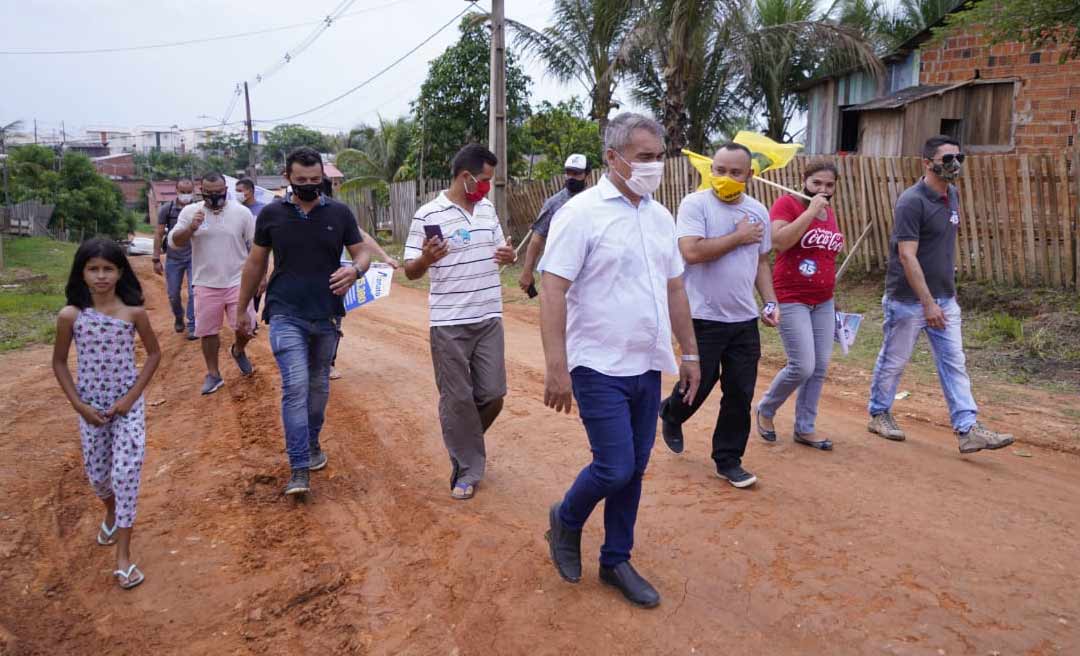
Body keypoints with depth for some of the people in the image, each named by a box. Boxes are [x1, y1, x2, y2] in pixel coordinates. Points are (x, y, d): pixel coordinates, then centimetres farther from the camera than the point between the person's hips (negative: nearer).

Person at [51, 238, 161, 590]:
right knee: (97, 474, 15)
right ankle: (112, 512, 51)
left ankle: (123, 556, 1)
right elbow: (59, 362, 2)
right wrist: (78, 404, -6)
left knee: (126, 472, -8)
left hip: (128, 405, -2)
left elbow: (154, 353, -1)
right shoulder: (70, 316, -9)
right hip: (91, 408, 2)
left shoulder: (133, 312, -11)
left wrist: (132, 396, -8)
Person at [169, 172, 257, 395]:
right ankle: (213, 375, 23)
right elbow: (173, 241, -4)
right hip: (206, 284, 1)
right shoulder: (190, 211, 0)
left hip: (237, 282, -1)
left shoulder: (241, 212, -2)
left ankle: (238, 351, 31)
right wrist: (191, 228, -22)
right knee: (208, 331, 7)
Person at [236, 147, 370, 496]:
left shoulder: (339, 213, 1)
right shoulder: (271, 214, 1)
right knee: (295, 385, -13)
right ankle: (299, 470, -8)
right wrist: (242, 310, 12)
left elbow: (362, 253, 6)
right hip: (286, 314, -2)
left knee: (318, 384, 16)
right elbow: (255, 263, 9)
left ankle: (312, 443, 38)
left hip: (327, 315, 2)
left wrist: (355, 269, -19)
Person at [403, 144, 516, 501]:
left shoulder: (488, 209, 9)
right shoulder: (428, 215, -9)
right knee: (457, 399, 3)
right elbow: (410, 271, -6)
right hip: (449, 323, -5)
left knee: (492, 394, 8)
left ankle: (462, 441, 35)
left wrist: (509, 256, -4)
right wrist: (425, 259, -29)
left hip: (489, 319, 5)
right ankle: (467, 469, 18)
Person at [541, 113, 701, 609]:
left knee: (633, 471, 12)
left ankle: (616, 561, 28)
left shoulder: (661, 217, 10)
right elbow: (553, 290, -16)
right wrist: (556, 366, -22)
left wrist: (689, 353, 16)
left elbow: (675, 289, 17)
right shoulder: (582, 213, -12)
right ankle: (566, 521, 24)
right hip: (600, 368, -6)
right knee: (615, 468, -6)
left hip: (648, 367, 7)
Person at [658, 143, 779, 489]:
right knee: (698, 385, 6)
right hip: (703, 318, -5)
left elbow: (761, 262, 18)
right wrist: (739, 236, -14)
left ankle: (728, 461, 23)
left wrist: (771, 302, 6)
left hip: (745, 320, 5)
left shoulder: (758, 211, 10)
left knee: (740, 395, 8)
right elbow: (692, 252, -23)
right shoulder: (695, 204, -9)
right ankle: (671, 413, 40)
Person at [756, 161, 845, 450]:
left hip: (823, 302, 7)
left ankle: (804, 428, 20)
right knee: (802, 367, -10)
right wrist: (811, 210, -23)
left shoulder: (829, 212, 12)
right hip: (792, 300, -7)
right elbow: (780, 241, -26)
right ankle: (765, 410, 16)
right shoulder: (787, 203, -10)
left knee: (820, 368, 7)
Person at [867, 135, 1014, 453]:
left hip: (944, 297, 8)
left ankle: (968, 429, 6)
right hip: (909, 299, -7)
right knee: (894, 361, 7)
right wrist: (928, 303, -24)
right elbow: (907, 256, -22)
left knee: (954, 363, 4)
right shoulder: (912, 201, -17)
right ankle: (879, 414, 25)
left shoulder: (952, 196, 9)